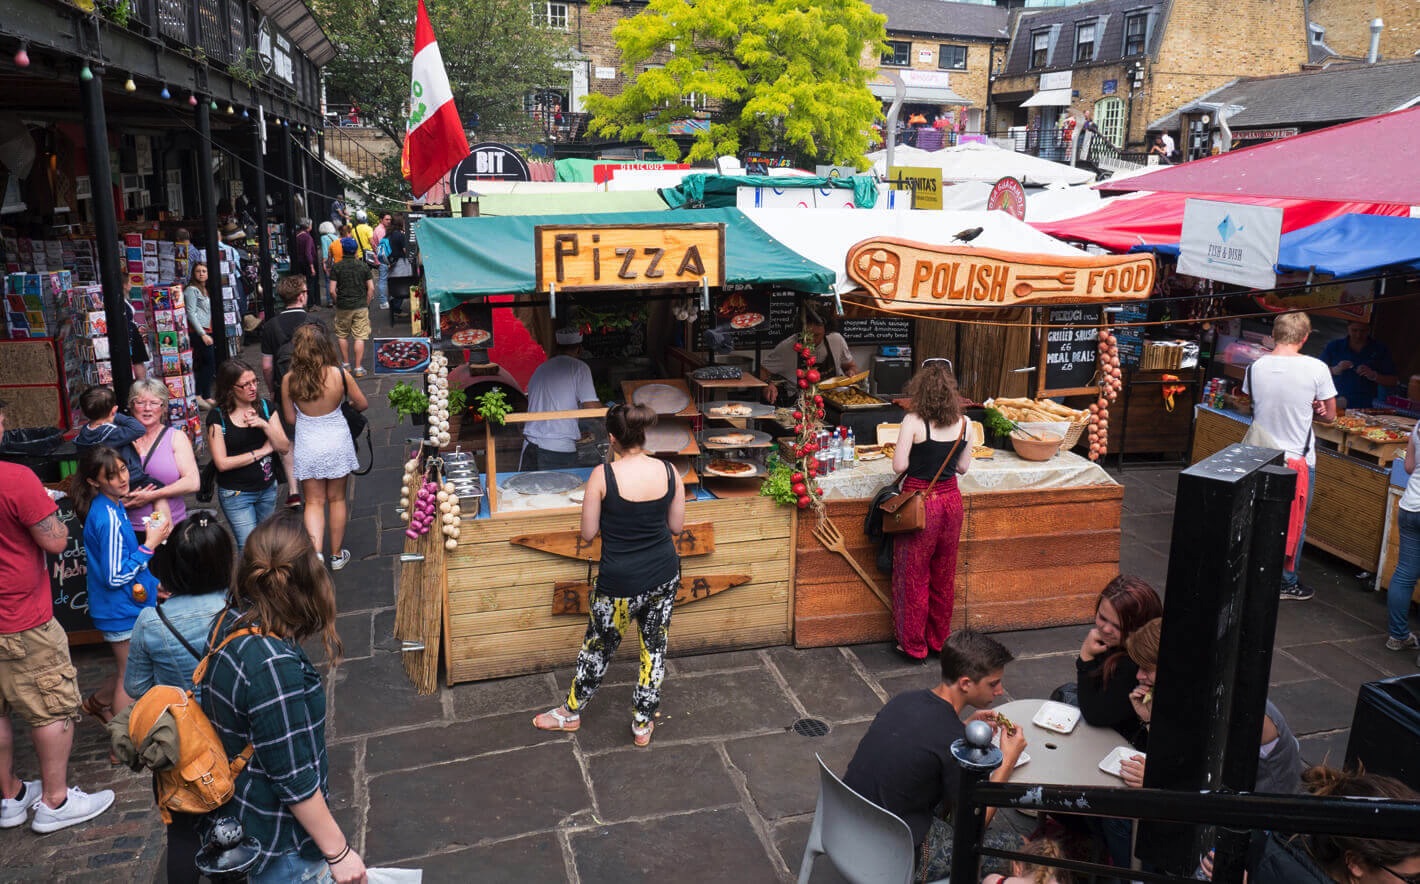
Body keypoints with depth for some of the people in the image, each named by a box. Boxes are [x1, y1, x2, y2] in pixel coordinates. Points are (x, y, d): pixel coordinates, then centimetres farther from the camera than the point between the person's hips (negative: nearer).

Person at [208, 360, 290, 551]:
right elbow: (222, 463, -15)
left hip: (267, 489, 4)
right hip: (236, 494, -4)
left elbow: (284, 448, -4)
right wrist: (262, 451, -11)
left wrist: (265, 425, -19)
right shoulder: (218, 417, -11)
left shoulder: (266, 407, 0)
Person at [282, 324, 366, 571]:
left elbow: (291, 418, -2)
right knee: (336, 499, 16)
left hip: (307, 446, 0)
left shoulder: (289, 380, -13)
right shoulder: (339, 374, -16)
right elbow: (362, 404, -1)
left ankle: (316, 554, -4)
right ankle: (337, 555, 28)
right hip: (337, 443, 0)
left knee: (314, 502, 11)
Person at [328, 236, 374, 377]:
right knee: (360, 337, 1)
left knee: (342, 336, 17)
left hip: (343, 307, 0)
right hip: (361, 307, 0)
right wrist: (366, 303, 8)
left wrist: (337, 302, 9)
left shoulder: (336, 267, -4)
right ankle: (358, 368, -1)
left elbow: (332, 290, -7)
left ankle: (345, 364, 25)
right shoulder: (363, 266, -1)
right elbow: (371, 288, -2)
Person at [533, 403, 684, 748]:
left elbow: (588, 533, -10)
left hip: (620, 581, -3)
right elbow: (676, 526, 3)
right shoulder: (669, 471, -8)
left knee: (598, 647, 18)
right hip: (664, 576, 3)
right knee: (655, 647, 19)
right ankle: (643, 724, 33)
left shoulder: (603, 475, -17)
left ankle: (571, 712, 40)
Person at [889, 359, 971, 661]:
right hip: (950, 498, 5)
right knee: (944, 576, 17)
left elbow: (899, 465, -17)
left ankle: (914, 646, 18)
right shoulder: (962, 422, -3)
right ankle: (940, 641, 30)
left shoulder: (914, 421, -16)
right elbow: (963, 467, 5)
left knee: (914, 577, 8)